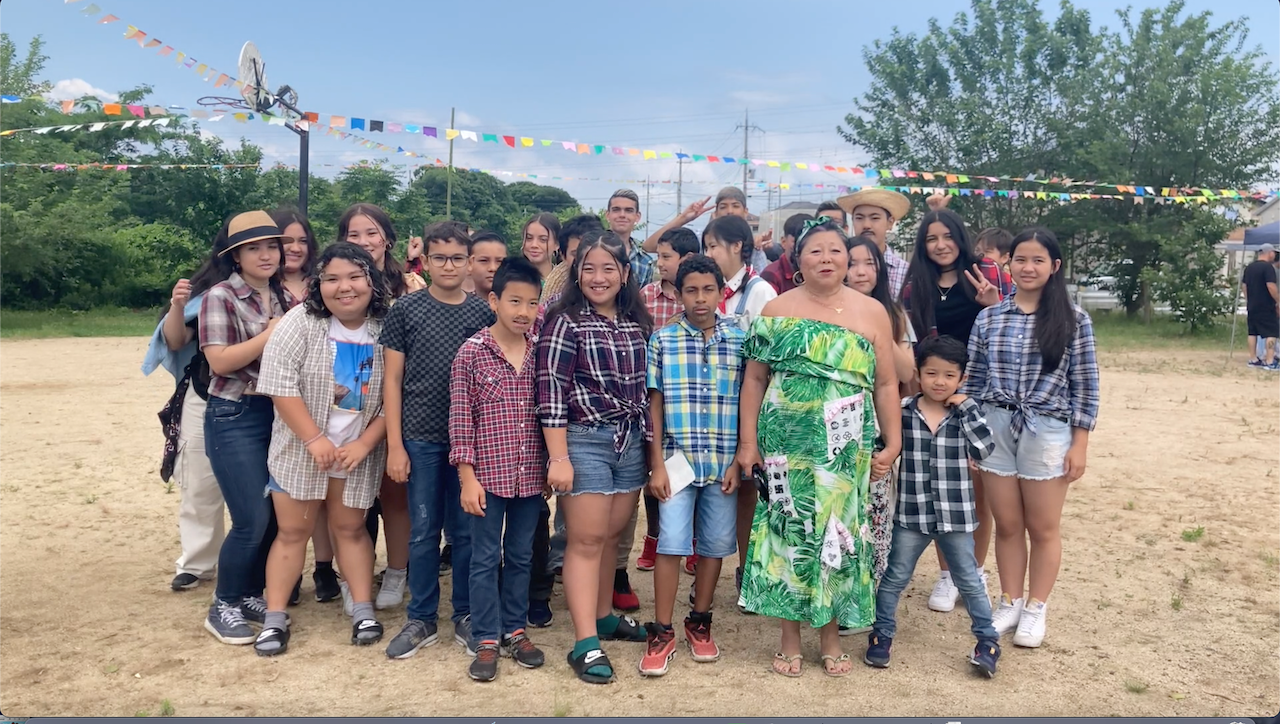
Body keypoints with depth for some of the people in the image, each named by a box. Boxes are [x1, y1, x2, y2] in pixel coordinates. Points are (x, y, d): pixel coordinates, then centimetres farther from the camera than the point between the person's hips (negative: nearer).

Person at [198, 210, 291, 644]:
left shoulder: (286, 297, 10)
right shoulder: (220, 297, -8)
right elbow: (219, 361, -17)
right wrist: (269, 335, -17)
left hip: (279, 414, 6)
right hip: (235, 418, -6)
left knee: (278, 515, 9)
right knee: (252, 520, -8)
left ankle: (251, 595, 28)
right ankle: (223, 608, 11)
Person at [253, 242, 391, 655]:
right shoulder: (300, 322, -11)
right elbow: (280, 385, -15)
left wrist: (364, 443, -13)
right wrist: (315, 440, -19)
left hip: (359, 451, 1)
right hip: (301, 448, -1)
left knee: (350, 528, 11)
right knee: (293, 530, 6)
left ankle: (363, 610, 20)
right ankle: (275, 618, 14)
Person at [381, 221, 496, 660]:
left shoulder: (484, 314, 3)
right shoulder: (406, 311, 0)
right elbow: (392, 381, 1)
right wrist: (394, 445, -4)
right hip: (420, 439, -1)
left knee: (466, 531, 9)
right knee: (423, 532, 7)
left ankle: (466, 616, 23)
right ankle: (421, 619, 21)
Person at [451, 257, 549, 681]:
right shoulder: (471, 352, -7)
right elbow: (459, 418, -8)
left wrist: (554, 464, 9)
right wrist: (467, 476, -11)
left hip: (531, 475, 4)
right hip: (488, 474, -4)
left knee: (521, 556, 15)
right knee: (485, 559, 7)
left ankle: (514, 631, 29)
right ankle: (486, 641, 18)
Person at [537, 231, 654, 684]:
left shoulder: (637, 323, 10)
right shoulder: (565, 322, -8)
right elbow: (551, 390, -12)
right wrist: (558, 457, -17)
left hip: (632, 442, 5)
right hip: (585, 441, -5)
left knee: (611, 536, 13)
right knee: (587, 540, -3)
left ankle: (603, 617, 29)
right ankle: (585, 643, 2)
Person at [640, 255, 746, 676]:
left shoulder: (739, 340, 2)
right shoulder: (662, 340, -1)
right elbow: (655, 405, 0)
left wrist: (739, 460, -1)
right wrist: (657, 465, -4)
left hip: (724, 463, 2)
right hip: (677, 459, -1)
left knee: (715, 544, 10)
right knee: (671, 544, -2)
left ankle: (699, 623, 27)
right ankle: (661, 632, 10)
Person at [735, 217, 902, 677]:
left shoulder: (871, 313, 4)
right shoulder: (776, 310, 4)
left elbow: (885, 384, 5)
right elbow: (754, 379, 4)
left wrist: (892, 444, 0)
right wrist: (747, 441, -1)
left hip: (846, 448, 1)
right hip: (786, 443, 0)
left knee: (838, 531, 5)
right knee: (789, 531, 3)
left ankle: (831, 636, 22)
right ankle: (790, 637, 19)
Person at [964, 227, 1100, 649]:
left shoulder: (1073, 320, -3)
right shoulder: (989, 318, 3)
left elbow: (1085, 387, -2)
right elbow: (973, 381, 7)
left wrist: (1080, 444, -5)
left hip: (1048, 433, -2)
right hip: (995, 429, 2)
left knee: (1043, 528, 9)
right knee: (1007, 526, 11)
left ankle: (1035, 609, 25)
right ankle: (1009, 602, 27)